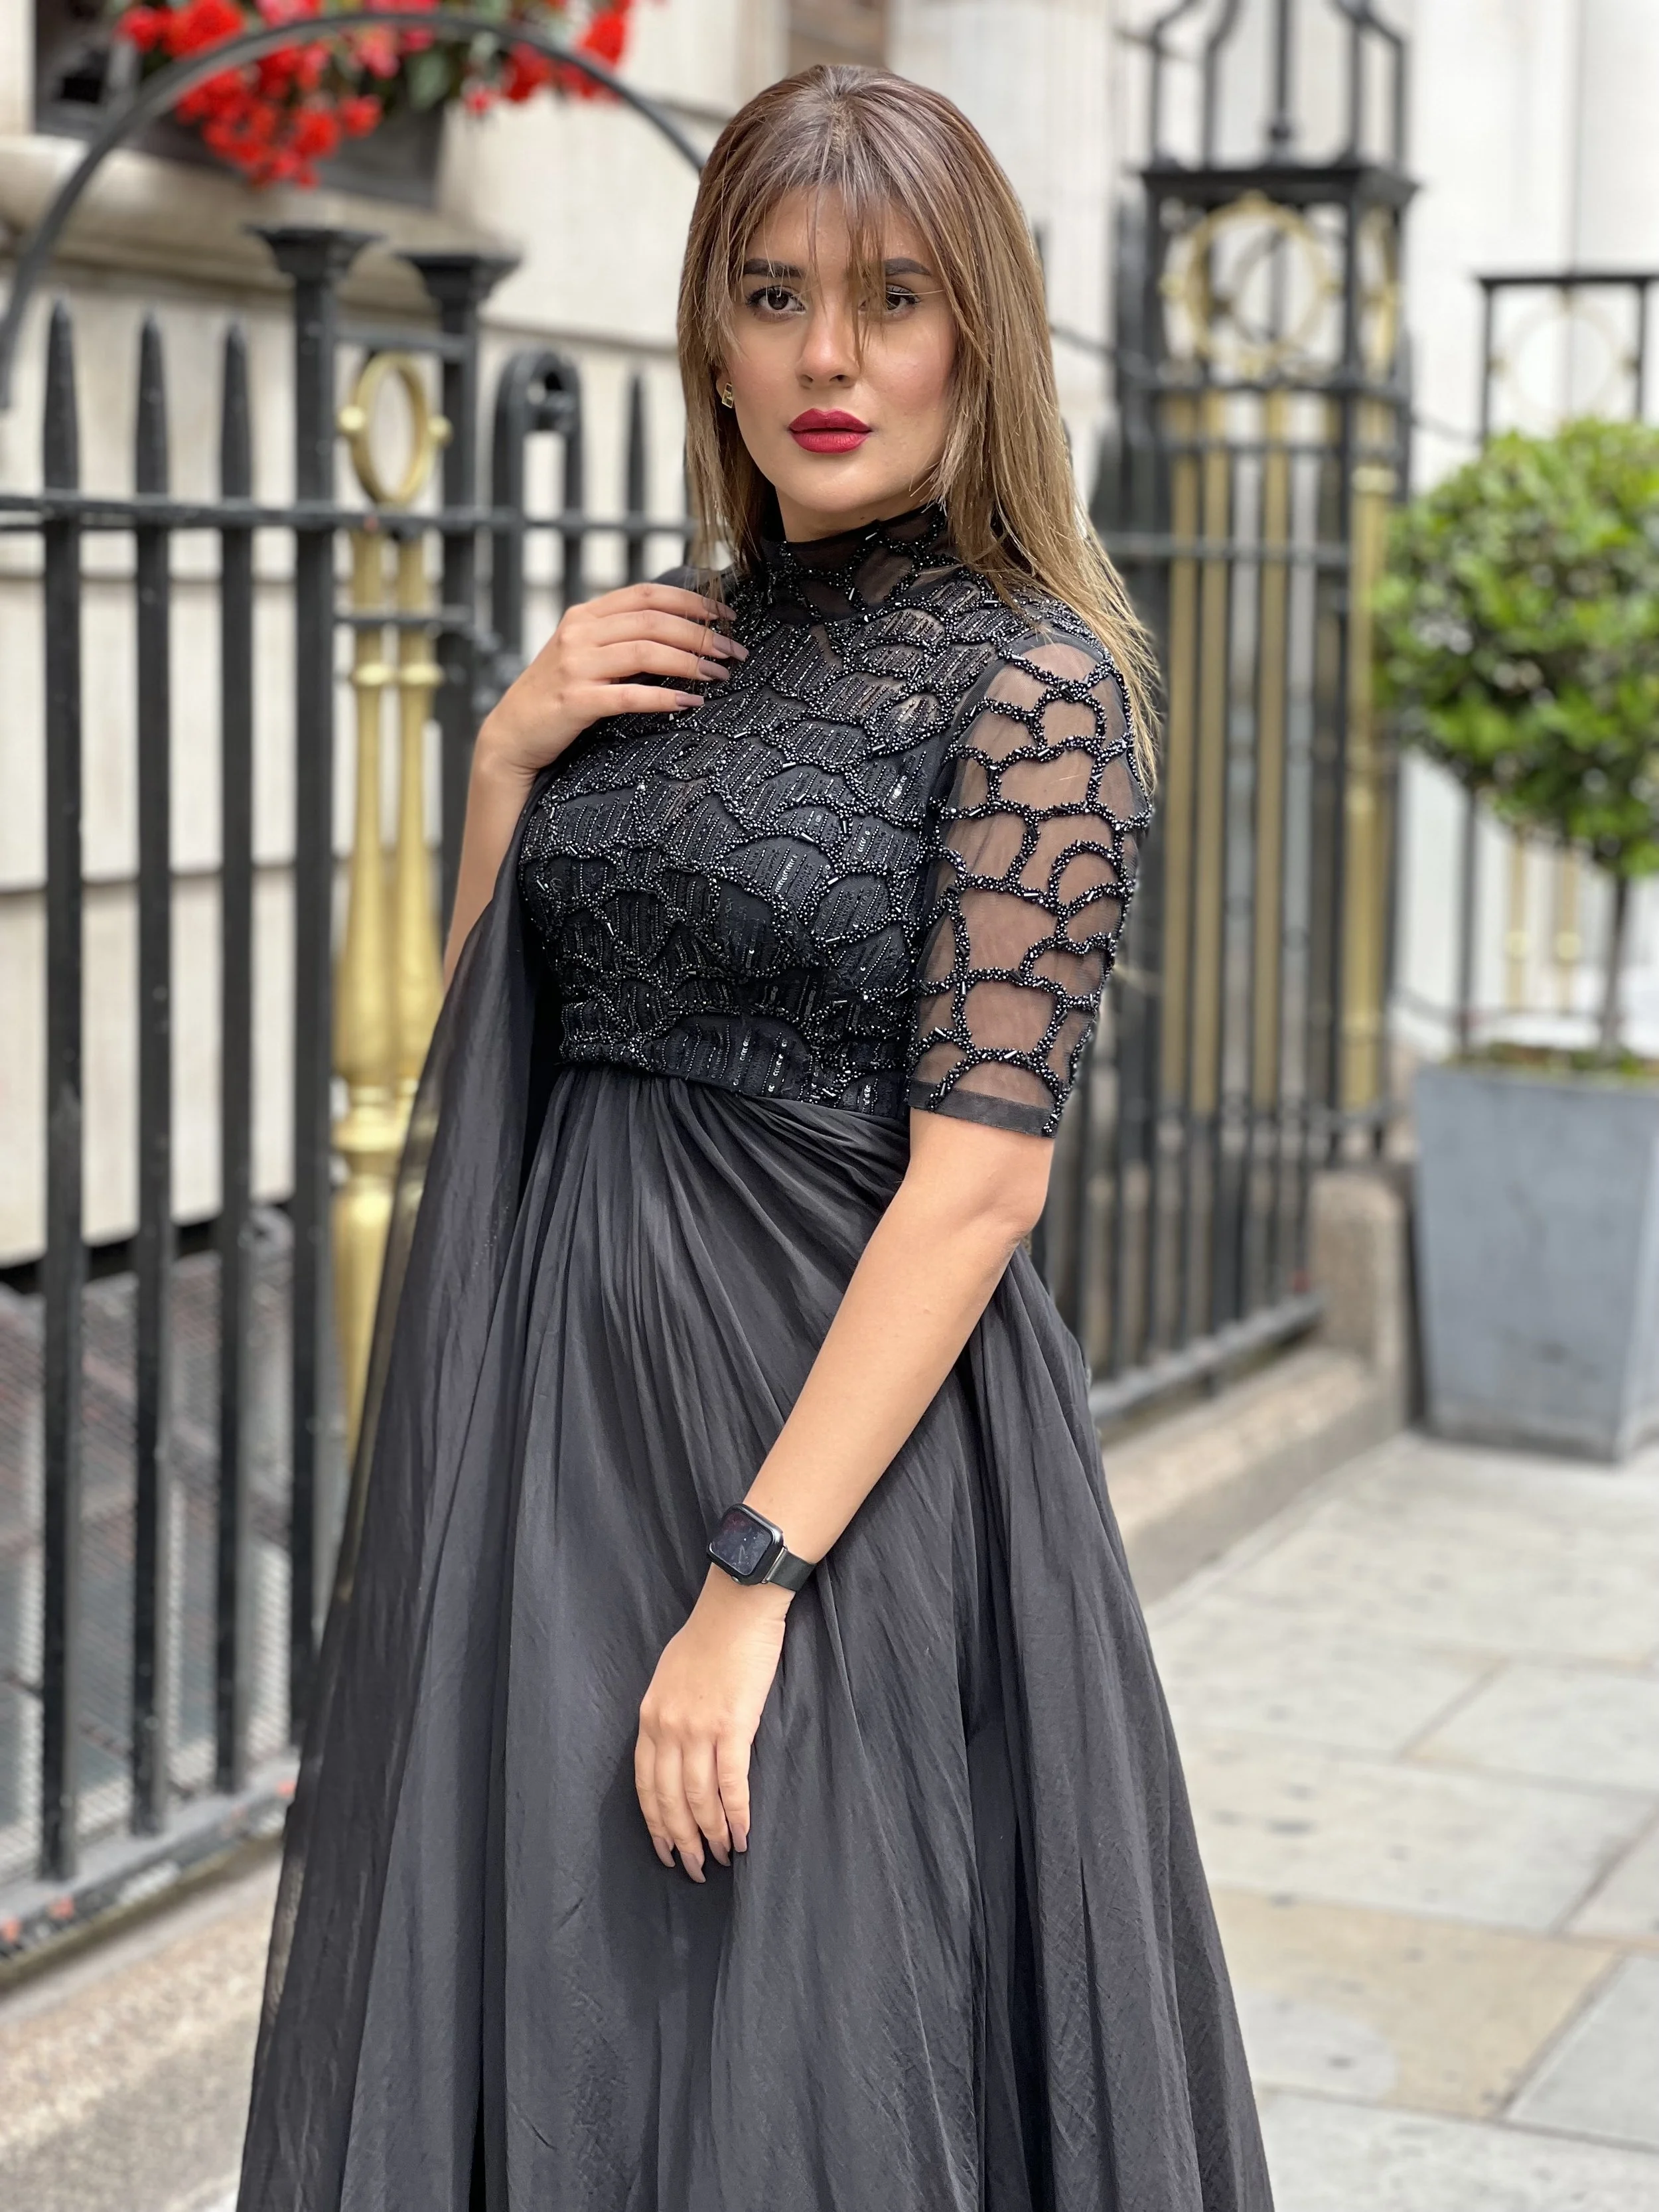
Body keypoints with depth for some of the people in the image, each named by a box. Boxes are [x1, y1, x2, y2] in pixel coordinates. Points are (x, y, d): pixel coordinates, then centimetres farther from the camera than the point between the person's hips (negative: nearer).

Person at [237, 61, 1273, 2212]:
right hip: (559, 1380, 6)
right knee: (532, 2034, 14)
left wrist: (751, 1581, -21)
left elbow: (971, 1182, -16)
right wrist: (509, 755, -2)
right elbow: (489, 1041, 13)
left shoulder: (1032, 683, -10)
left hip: (837, 1417, -6)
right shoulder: (667, 645, 9)